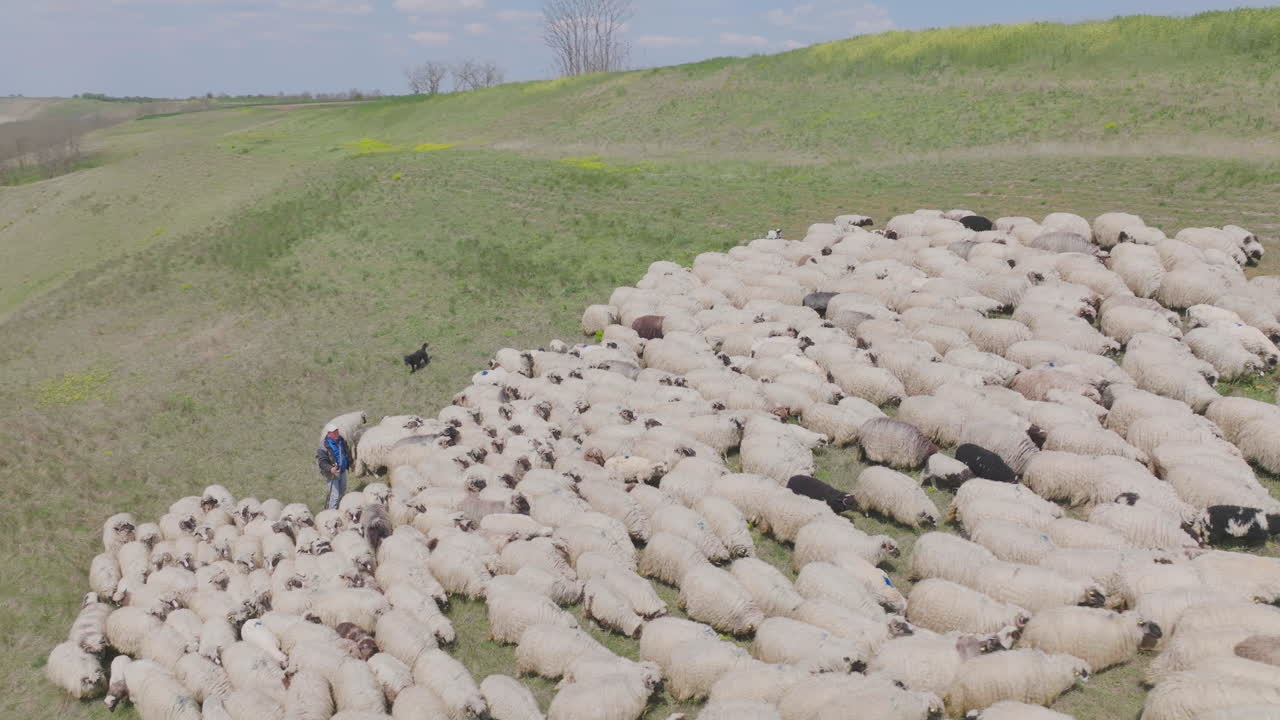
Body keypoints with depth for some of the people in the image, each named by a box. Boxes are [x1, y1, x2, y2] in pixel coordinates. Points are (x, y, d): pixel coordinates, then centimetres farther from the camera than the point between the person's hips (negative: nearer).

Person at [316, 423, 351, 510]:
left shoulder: (342, 440, -3)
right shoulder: (324, 446, -25)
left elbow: (347, 452, 15)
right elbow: (321, 461, -28)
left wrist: (350, 463, 21)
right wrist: (330, 469, -43)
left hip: (343, 471, 8)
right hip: (332, 474, -7)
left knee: (342, 492, 25)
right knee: (334, 495, -4)